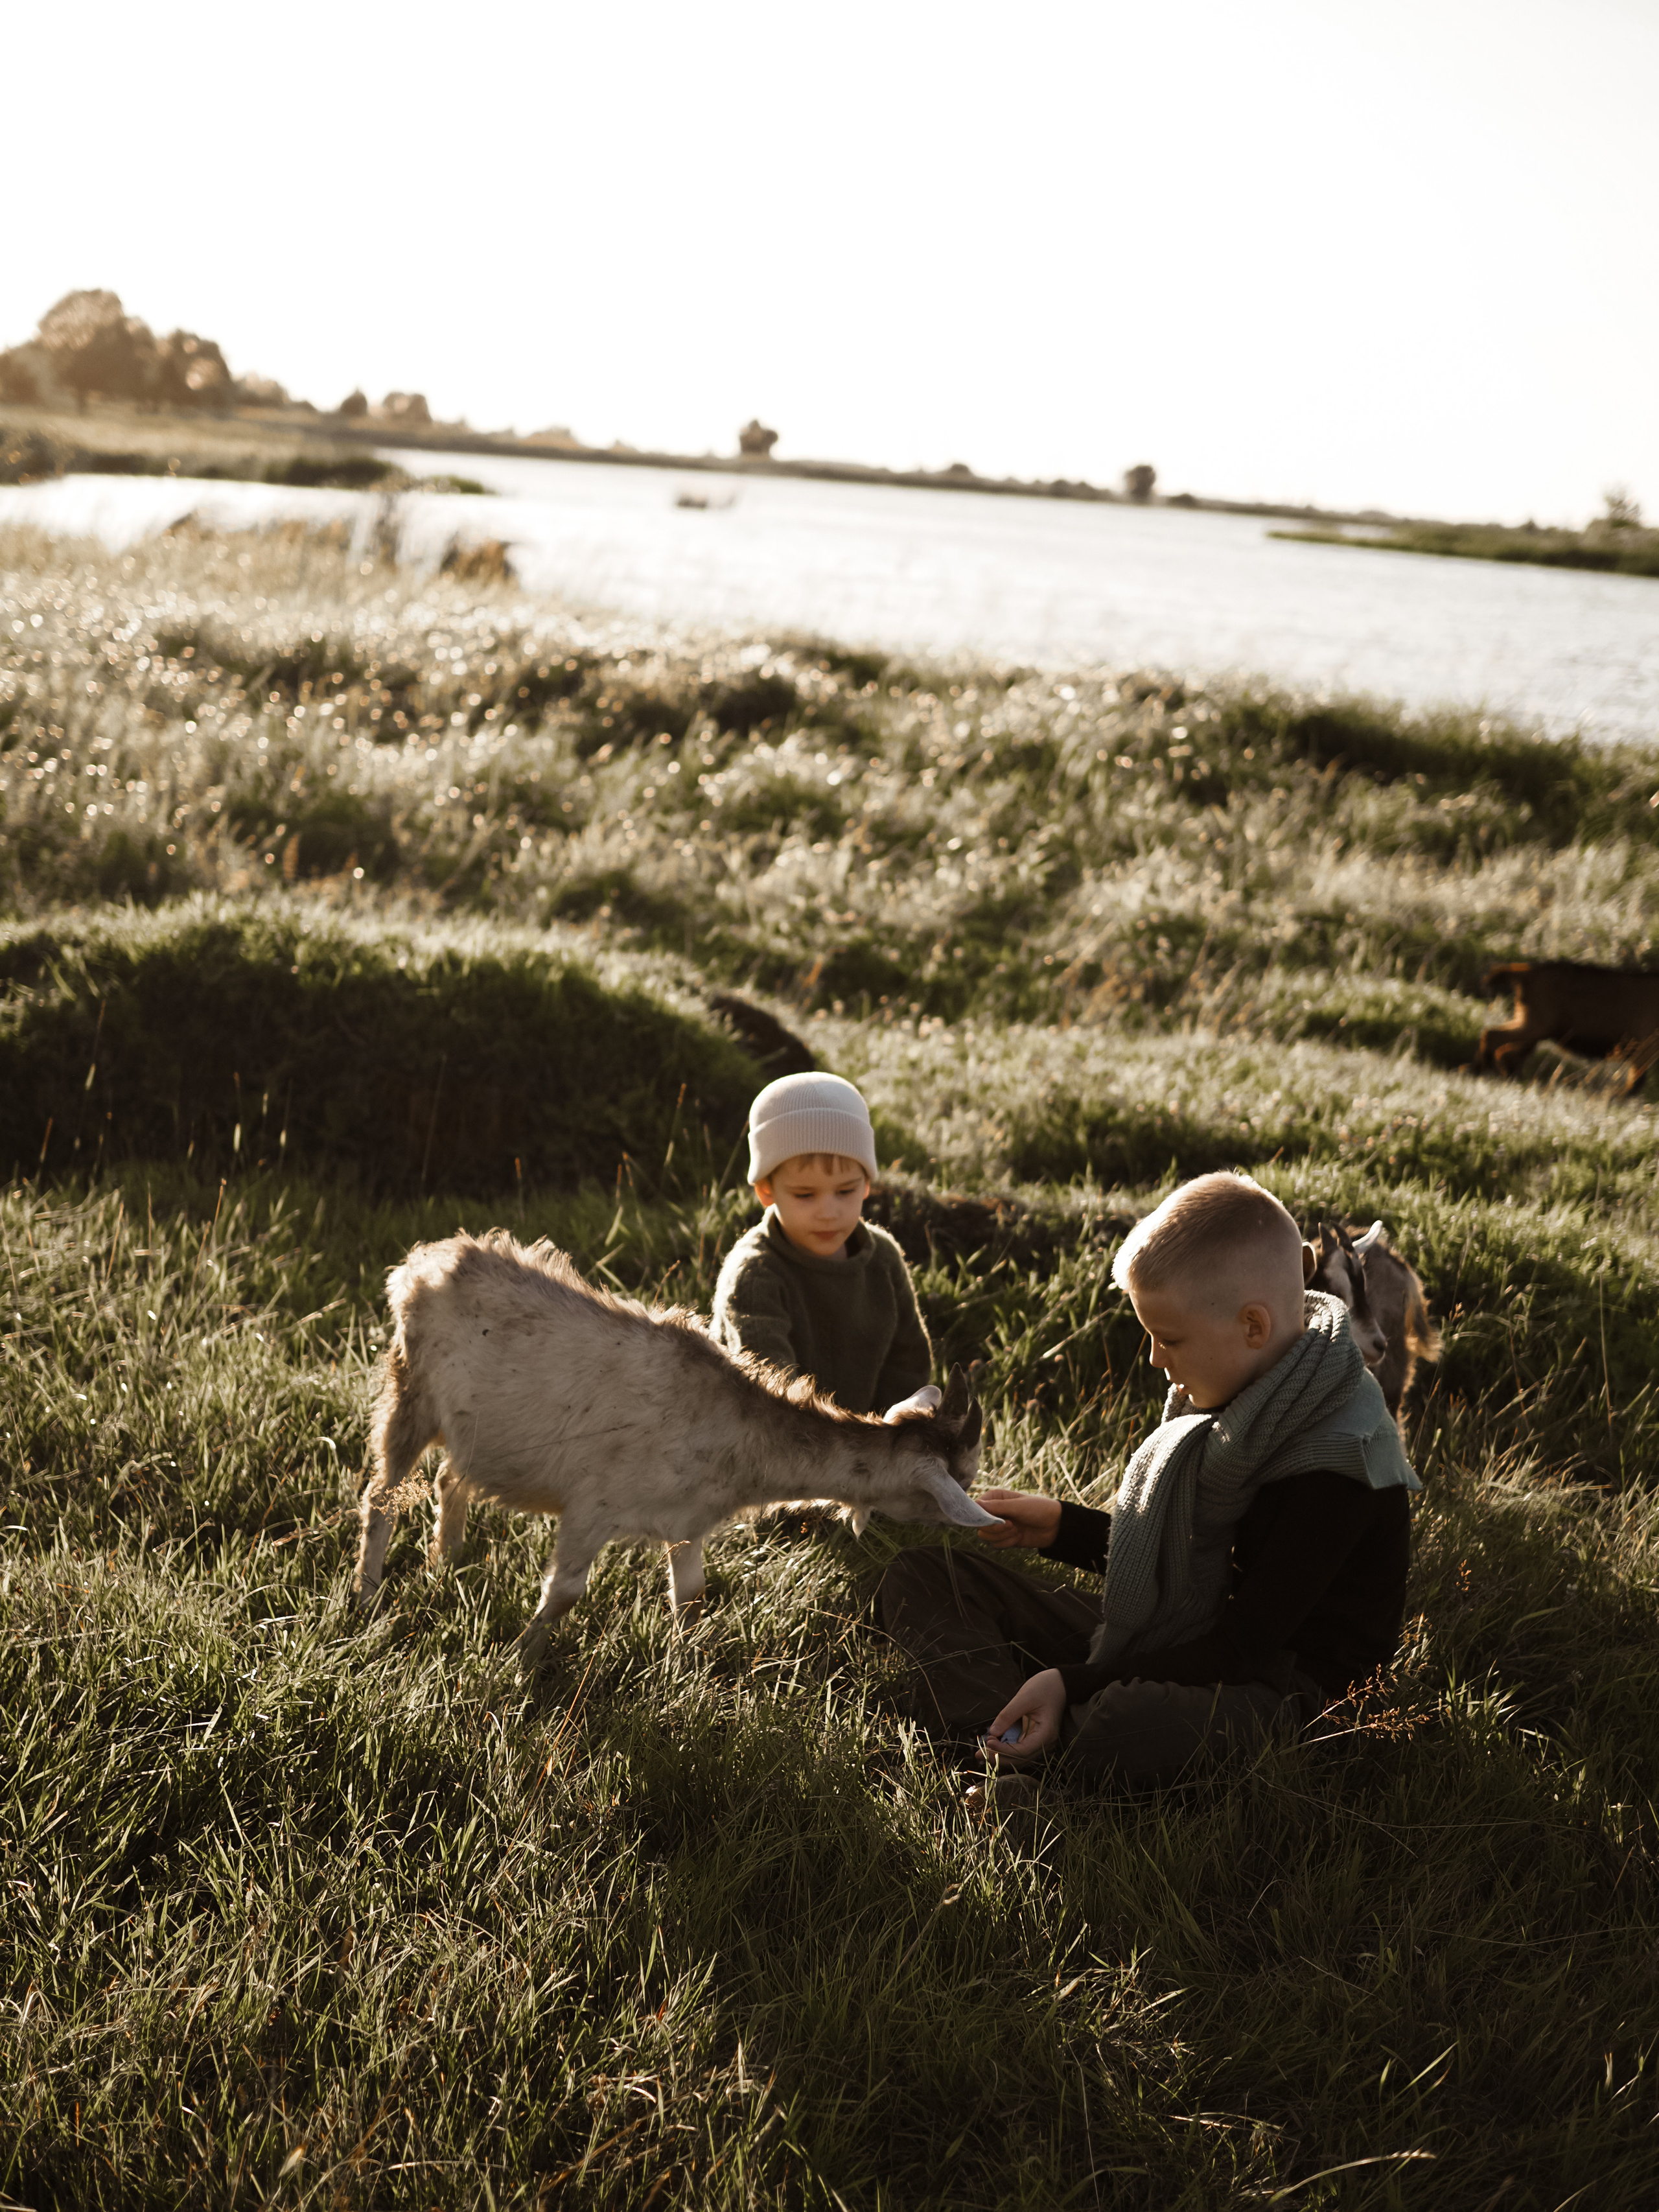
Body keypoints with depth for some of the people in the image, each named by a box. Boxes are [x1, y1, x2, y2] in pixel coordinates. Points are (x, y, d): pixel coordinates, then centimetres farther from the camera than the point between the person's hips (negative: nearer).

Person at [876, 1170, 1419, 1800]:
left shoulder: (1334, 1469, -22)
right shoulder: (1233, 1395, 7)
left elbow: (1246, 1647, -23)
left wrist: (1075, 1682, -28)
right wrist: (1062, 1528, 14)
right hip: (1176, 1645, 10)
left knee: (1120, 1729, -46)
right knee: (916, 1579, 1)